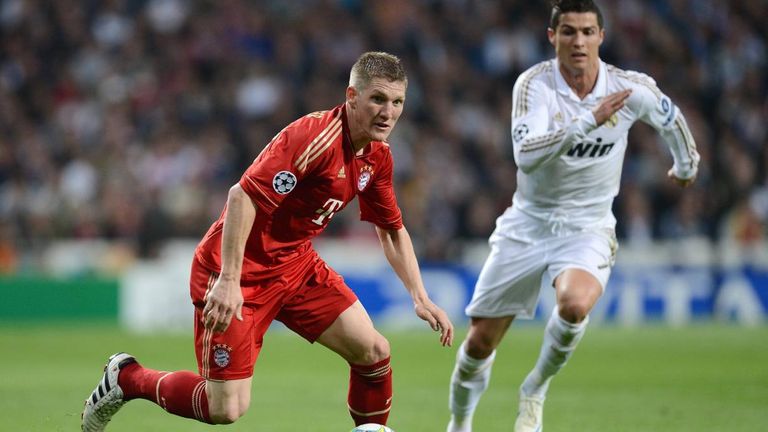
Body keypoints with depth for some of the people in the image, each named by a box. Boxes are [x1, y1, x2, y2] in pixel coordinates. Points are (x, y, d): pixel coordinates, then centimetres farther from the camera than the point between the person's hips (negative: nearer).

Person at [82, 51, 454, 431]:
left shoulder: (377, 157, 3)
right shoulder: (315, 137, -25)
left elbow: (392, 231, 17)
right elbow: (242, 196, -31)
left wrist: (420, 298, 7)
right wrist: (228, 280, -34)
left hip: (296, 264, 8)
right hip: (242, 269, -8)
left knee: (373, 351, -3)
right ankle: (127, 378, 15)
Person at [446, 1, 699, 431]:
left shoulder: (631, 89, -9)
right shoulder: (534, 84, -16)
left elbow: (670, 117, 14)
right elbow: (526, 155, -31)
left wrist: (687, 164, 29)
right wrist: (589, 120, -38)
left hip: (587, 230, 0)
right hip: (527, 227, 0)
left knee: (575, 303, -33)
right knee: (481, 340, 3)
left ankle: (536, 389, -5)